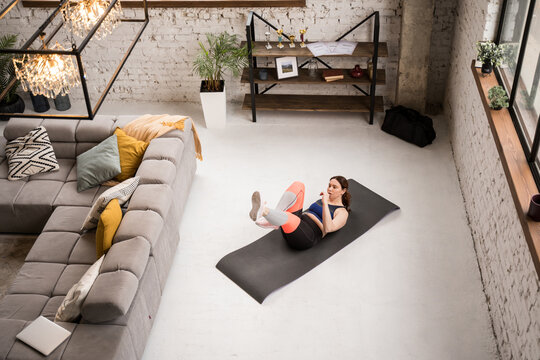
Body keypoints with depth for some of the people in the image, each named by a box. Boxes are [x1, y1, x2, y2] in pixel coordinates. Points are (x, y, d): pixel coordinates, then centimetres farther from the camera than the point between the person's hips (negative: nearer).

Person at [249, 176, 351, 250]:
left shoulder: (342, 212, 7)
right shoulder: (322, 200, 30)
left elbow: (328, 228, -13)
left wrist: (325, 203, -18)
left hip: (305, 237, -7)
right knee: (298, 185, -11)